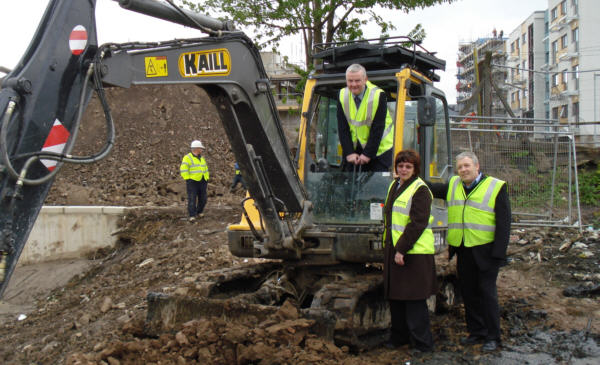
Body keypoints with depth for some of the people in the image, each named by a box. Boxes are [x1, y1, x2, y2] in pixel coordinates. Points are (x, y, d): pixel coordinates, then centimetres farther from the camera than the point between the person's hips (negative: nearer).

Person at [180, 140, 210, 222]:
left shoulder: (201, 158, 16)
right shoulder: (187, 158, -6)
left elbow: (205, 169, 23)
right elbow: (183, 170, -11)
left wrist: (207, 179, 16)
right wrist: (187, 179, -15)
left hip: (202, 182, 6)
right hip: (192, 182, -6)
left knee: (203, 199, 6)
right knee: (192, 199, -10)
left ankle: (199, 212, 25)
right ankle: (192, 216, -10)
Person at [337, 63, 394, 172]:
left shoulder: (378, 95, -17)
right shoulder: (342, 96, -4)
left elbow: (378, 129, -17)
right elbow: (342, 128, -4)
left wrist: (368, 154, -19)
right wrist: (349, 153, -11)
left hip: (379, 148, -4)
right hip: (353, 146, 4)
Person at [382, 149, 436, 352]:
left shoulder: (420, 190, -11)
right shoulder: (394, 186, 14)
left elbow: (417, 224, -17)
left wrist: (401, 249, -19)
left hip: (414, 252, -8)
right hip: (394, 250, 8)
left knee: (414, 300, -3)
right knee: (394, 297, 15)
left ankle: (423, 343, 7)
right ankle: (399, 337, 29)